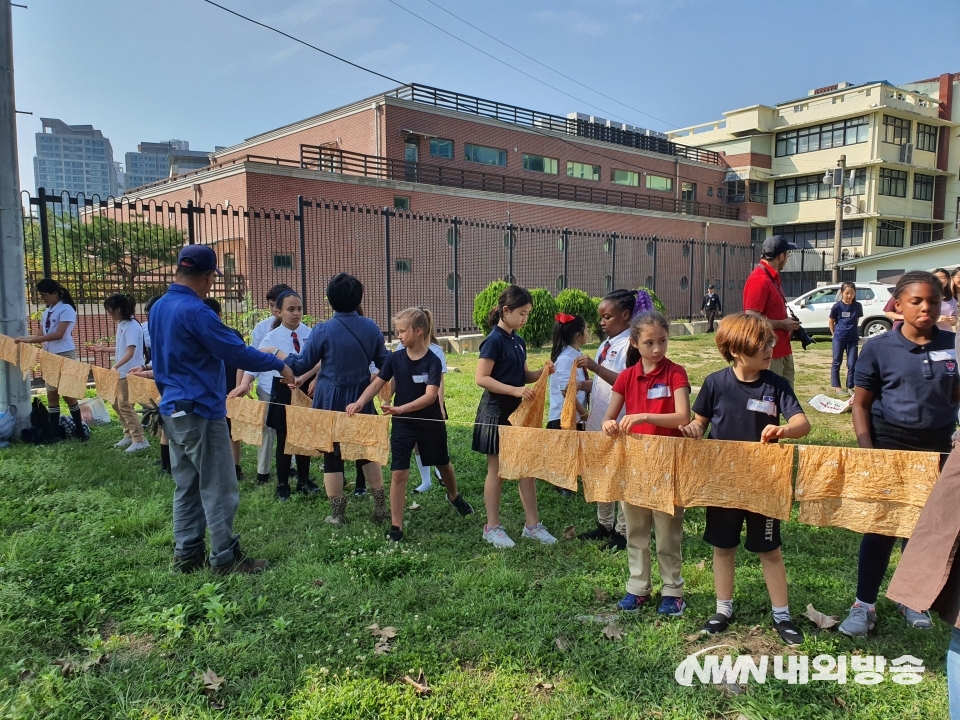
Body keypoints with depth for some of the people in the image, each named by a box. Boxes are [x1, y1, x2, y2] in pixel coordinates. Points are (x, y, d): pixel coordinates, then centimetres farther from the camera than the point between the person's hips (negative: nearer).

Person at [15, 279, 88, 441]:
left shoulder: (66, 309, -9)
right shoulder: (46, 313, 15)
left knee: (68, 393, -5)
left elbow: (58, 334, -18)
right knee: (51, 394, 6)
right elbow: (42, 335, 12)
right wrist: (25, 338, -7)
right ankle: (54, 432, 11)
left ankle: (80, 429, 5)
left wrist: (31, 340, -21)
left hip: (65, 355, -7)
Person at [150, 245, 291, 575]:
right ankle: (225, 558, 8)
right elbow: (237, 352, -17)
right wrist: (279, 365, -5)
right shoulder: (195, 312, -19)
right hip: (200, 412, -9)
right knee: (219, 489, 0)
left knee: (187, 486, 15)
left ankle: (186, 554, 22)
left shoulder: (158, 308, 9)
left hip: (173, 410, 9)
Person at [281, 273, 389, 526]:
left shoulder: (323, 331, -13)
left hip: (331, 401, -3)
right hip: (362, 399, 3)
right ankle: (380, 508, 19)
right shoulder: (371, 327, -2)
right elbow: (384, 364, 7)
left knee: (332, 455, 8)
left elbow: (300, 365, -5)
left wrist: (276, 352, 10)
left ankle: (337, 514, 15)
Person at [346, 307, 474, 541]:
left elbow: (430, 396, -27)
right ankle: (396, 526, 5)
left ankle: (454, 496, 52)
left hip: (431, 424, -1)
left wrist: (400, 409, -40)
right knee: (398, 473, -5)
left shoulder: (432, 361, -17)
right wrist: (359, 403, -26)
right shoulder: (395, 358, -7)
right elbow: (377, 384, -7)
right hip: (402, 425, 1)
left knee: (443, 465, 20)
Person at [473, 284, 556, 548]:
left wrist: (542, 372, -3)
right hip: (496, 412, -8)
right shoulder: (494, 340, -14)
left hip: (518, 412, 8)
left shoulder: (519, 342, 9)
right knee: (497, 471, 3)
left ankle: (532, 524, 20)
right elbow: (481, 378, -20)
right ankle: (492, 527, 16)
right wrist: (515, 390, -26)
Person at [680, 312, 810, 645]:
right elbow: (701, 421, 3)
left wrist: (784, 430, -36)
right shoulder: (715, 382, -9)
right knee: (723, 546, 14)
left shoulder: (775, 384, -9)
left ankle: (781, 615, 26)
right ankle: (723, 609, 30)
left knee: (770, 550, 10)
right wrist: (693, 430, -19)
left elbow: (803, 423, -15)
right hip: (722, 479, 1)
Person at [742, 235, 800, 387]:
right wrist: (783, 324, -15)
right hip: (769, 353, -10)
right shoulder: (760, 280, -19)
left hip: (783, 350, 10)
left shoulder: (773, 278, 12)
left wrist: (787, 321, 5)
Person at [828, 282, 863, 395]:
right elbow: (831, 322, 2)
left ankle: (850, 387, 13)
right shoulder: (837, 306, -9)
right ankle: (836, 386, 15)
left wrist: (853, 331, 10)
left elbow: (857, 320, 12)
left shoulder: (858, 306, -1)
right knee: (837, 362, 6)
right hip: (839, 338, -2)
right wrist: (835, 334, 2)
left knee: (852, 364, 3)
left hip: (853, 338, 2)